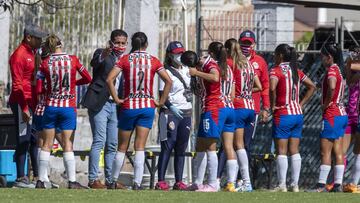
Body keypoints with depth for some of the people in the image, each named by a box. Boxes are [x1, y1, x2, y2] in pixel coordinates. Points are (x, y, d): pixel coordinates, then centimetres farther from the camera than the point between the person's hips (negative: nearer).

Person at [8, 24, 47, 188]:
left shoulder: (32, 53, 17)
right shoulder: (19, 55, -12)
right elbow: (17, 85, -17)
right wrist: (24, 108, -21)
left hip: (33, 102, 9)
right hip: (22, 102, -9)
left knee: (35, 139, 11)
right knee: (23, 140, -7)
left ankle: (38, 176, 16)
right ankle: (20, 179, -4)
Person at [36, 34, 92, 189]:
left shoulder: (45, 63, -3)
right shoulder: (73, 60, -3)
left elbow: (38, 89, -2)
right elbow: (88, 78, 5)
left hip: (51, 106, 1)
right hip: (68, 107, -1)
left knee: (46, 145, 7)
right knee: (68, 144, 2)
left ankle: (40, 181, 6)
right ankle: (72, 181, -1)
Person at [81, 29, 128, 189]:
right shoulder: (102, 54, -1)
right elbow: (94, 63, -25)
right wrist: (103, 55, -45)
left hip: (116, 105, 6)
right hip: (100, 103, -6)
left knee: (112, 145, 8)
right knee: (99, 141, -11)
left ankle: (110, 179, 13)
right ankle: (93, 179, -11)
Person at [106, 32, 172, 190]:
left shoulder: (125, 59, -2)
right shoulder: (153, 61, 1)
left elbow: (109, 79, -13)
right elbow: (168, 81, -4)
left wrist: (116, 99, -5)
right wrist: (161, 102, 2)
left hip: (128, 107, 0)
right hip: (147, 107, 0)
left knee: (122, 147, 12)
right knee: (140, 147, -1)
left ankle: (114, 181, 18)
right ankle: (137, 183, -9)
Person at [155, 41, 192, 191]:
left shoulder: (186, 70, 14)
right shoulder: (167, 72, -6)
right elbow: (162, 94, -14)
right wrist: (170, 106, -25)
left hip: (186, 113, 7)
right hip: (170, 113, -7)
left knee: (181, 149, 6)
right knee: (167, 147, -9)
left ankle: (179, 181, 9)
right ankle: (161, 181, -9)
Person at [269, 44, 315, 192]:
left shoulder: (276, 71, -10)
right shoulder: (296, 71, 11)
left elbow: (272, 88, -28)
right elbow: (312, 87, 19)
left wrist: (273, 105, -15)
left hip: (283, 115, -6)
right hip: (298, 114, 6)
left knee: (281, 151, -3)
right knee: (294, 150, 8)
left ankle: (282, 185, -5)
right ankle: (295, 184, 8)